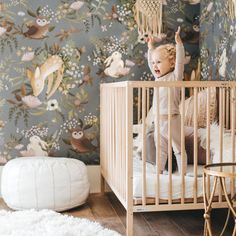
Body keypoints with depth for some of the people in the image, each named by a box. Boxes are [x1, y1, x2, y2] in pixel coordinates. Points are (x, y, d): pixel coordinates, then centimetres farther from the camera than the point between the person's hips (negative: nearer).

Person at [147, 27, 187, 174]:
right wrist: (151, 47, 27)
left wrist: (178, 43, -29)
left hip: (171, 119, -7)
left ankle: (183, 174, 10)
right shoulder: (158, 77, 11)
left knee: (178, 149, 4)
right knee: (161, 149, 16)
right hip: (158, 120, 7)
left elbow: (180, 61, -23)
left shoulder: (175, 76, -8)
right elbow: (150, 63, 25)